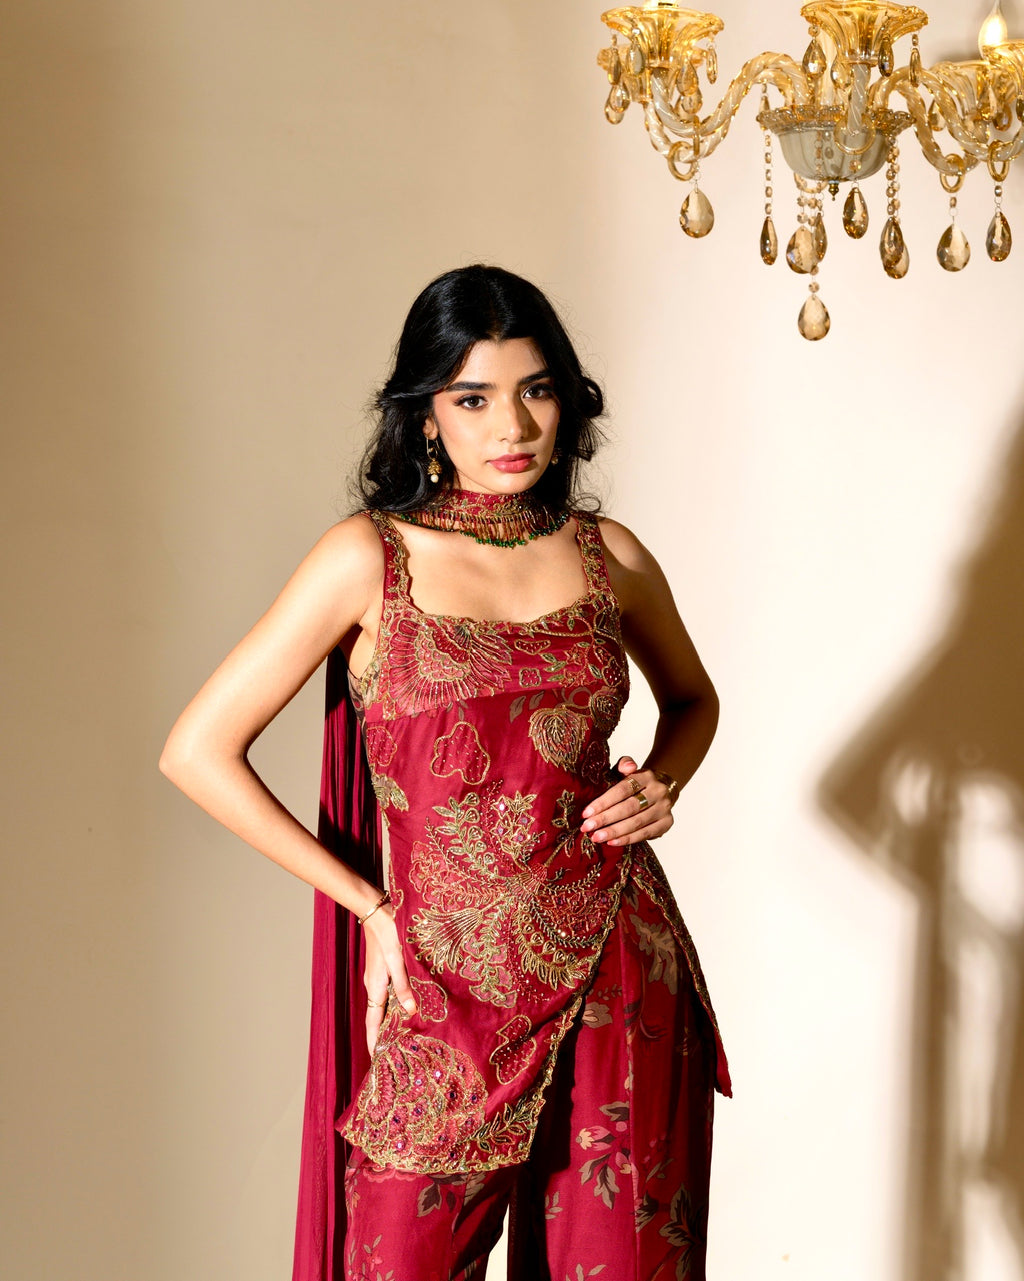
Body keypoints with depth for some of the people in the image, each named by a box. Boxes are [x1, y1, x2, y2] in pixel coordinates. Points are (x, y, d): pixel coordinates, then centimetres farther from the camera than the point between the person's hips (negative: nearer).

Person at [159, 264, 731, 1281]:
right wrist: (369, 906, -5)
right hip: (450, 983, -2)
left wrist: (661, 785, 2)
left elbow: (692, 698, 24)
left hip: (620, 968, 3)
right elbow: (198, 752, -7)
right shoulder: (372, 558, -6)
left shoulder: (608, 557, 4)